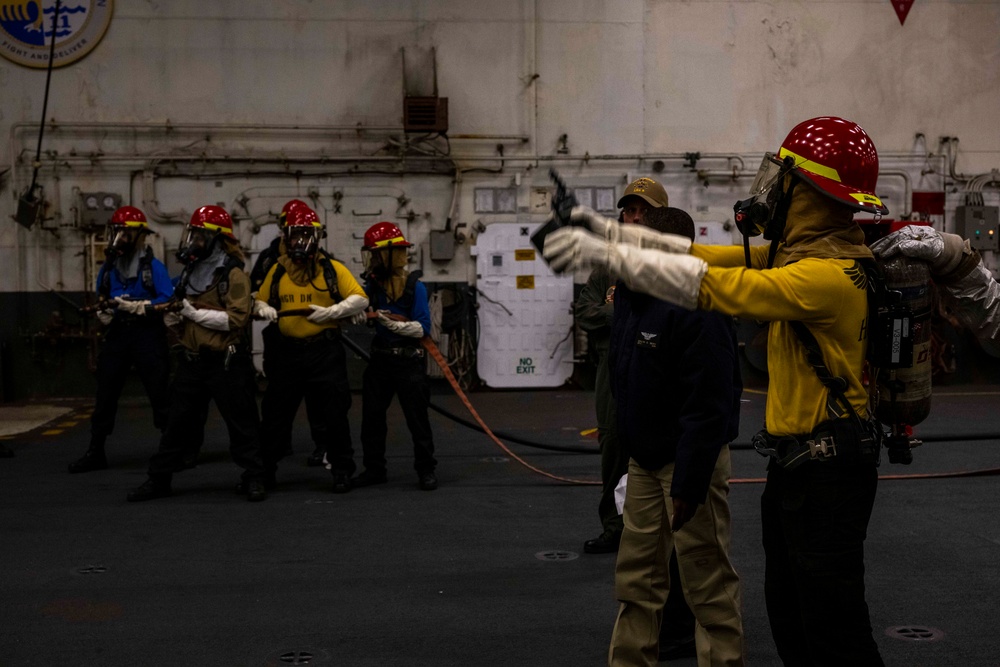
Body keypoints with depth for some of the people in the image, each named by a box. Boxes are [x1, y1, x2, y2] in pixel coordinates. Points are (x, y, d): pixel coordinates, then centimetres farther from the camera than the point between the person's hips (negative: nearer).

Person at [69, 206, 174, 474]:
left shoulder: (154, 267, -4)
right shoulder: (108, 268, 10)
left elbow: (168, 301, -14)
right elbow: (101, 300, 18)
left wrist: (136, 306, -21)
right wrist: (103, 312, -3)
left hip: (147, 335, -4)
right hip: (117, 334, 4)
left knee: (160, 394, 0)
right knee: (105, 394, 6)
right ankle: (95, 452, 14)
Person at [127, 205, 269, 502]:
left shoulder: (233, 274, -10)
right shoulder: (191, 272, 14)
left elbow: (236, 319, -19)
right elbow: (178, 313, 21)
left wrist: (195, 313, -17)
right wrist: (172, 314, -3)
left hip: (225, 363, -7)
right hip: (192, 360, 7)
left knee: (241, 422, 2)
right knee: (177, 421, 10)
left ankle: (254, 477, 13)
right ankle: (159, 479, 17)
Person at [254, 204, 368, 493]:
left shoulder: (332, 269, -1)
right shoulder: (277, 271, 9)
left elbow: (360, 299, -4)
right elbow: (260, 300, 17)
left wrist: (330, 312, -16)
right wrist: (264, 309, -6)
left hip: (325, 351, -3)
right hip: (287, 352, 3)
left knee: (333, 414, 2)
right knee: (275, 412, 9)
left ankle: (342, 470, 14)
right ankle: (264, 467, 22)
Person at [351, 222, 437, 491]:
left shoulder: (414, 286, -11)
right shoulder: (373, 284, 4)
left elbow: (423, 328, -15)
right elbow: (357, 307, 9)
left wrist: (393, 323, -27)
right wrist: (356, 314, -14)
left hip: (408, 360, -5)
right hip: (380, 358, 6)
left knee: (417, 417, -1)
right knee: (372, 416, 9)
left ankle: (426, 470, 9)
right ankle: (374, 469, 20)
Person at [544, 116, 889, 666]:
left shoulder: (828, 274, -25)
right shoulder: (797, 252, 6)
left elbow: (709, 285, -28)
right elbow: (708, 255, 8)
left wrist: (604, 253, -23)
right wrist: (612, 233, 2)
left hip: (827, 474, -10)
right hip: (796, 463, 10)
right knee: (789, 618, 21)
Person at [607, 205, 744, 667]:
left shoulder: (696, 311, -23)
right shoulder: (631, 295, 5)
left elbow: (707, 407, -25)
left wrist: (689, 481, -24)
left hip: (690, 462, -8)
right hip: (644, 460, 9)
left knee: (707, 581, 3)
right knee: (638, 577, 15)